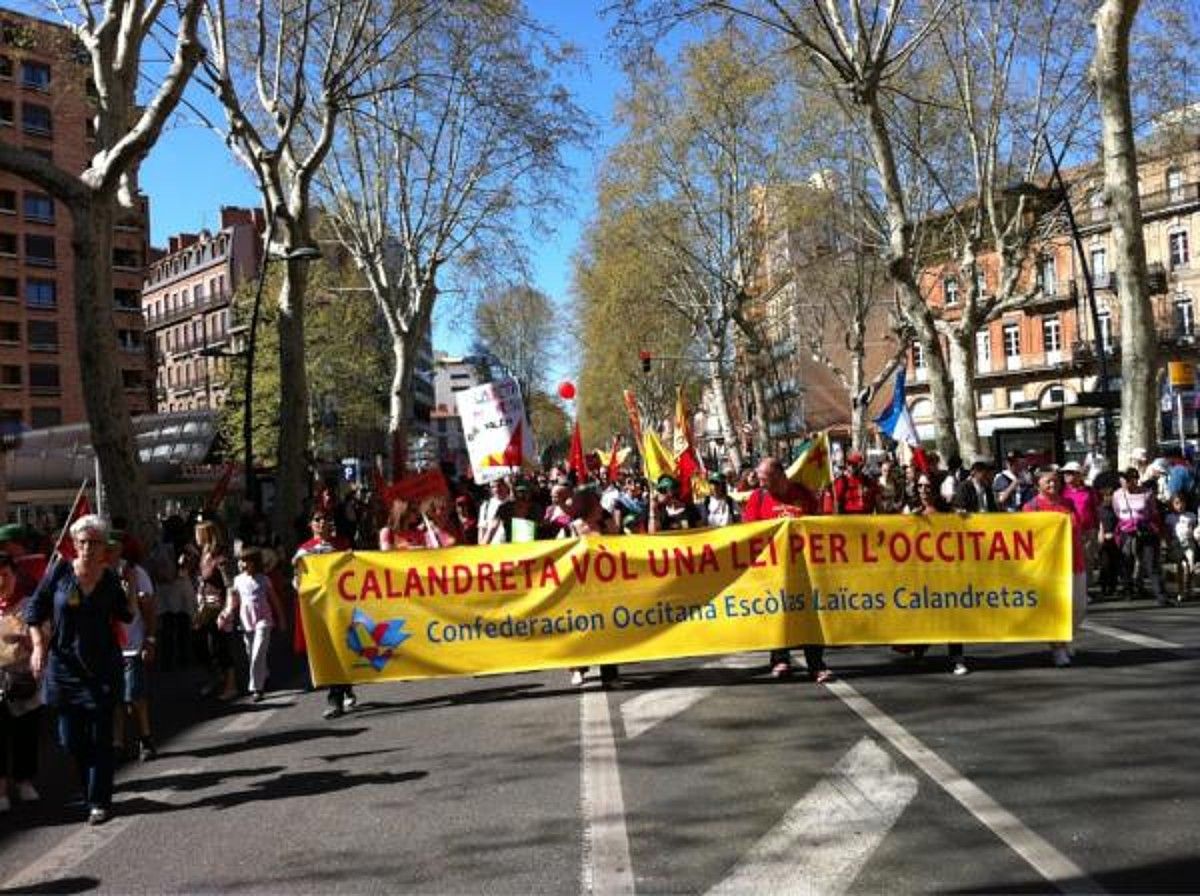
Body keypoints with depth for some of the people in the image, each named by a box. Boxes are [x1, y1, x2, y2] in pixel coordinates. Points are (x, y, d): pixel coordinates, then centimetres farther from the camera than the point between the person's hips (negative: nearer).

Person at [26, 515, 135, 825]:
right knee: (70, 738, 9)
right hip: (63, 665, 1)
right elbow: (34, 609, 2)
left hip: (102, 668, -1)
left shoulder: (110, 578, -3)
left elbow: (125, 616, 7)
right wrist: (39, 645, -8)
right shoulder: (60, 573, -6)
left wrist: (131, 591, -8)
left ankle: (99, 802, 12)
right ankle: (90, 785, 35)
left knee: (100, 738, 2)